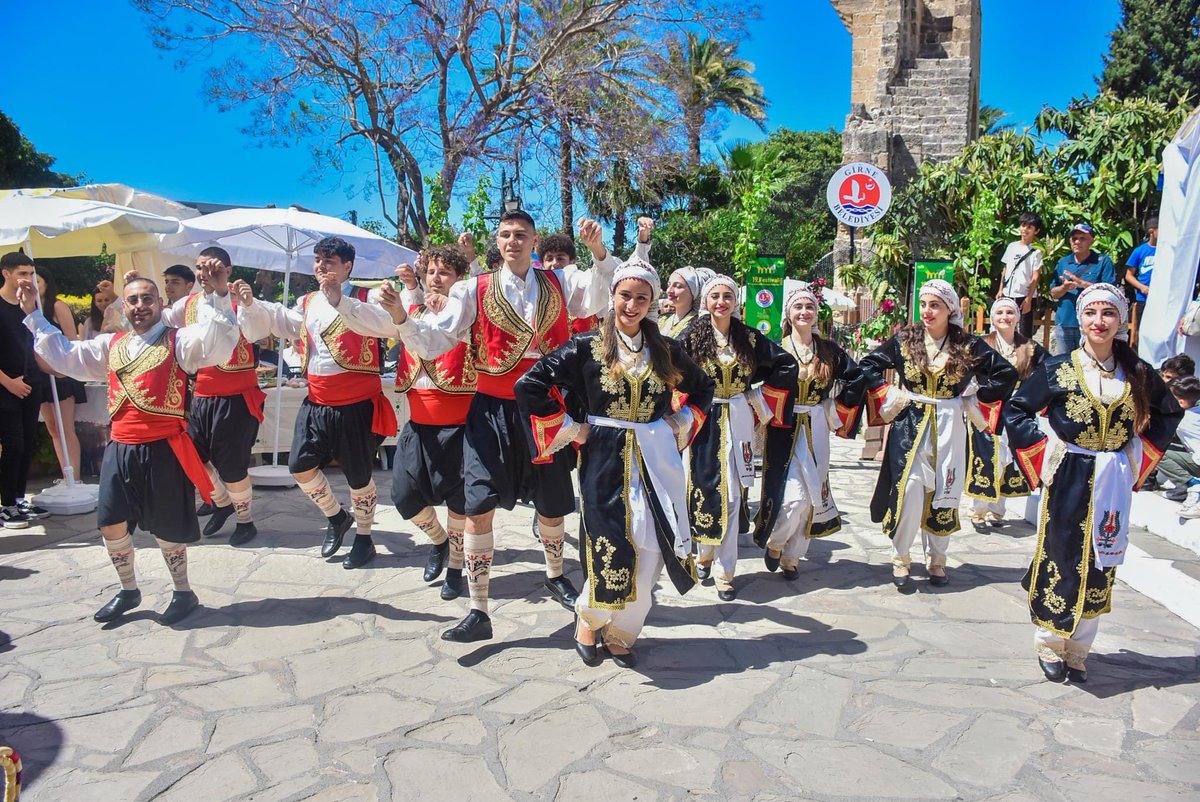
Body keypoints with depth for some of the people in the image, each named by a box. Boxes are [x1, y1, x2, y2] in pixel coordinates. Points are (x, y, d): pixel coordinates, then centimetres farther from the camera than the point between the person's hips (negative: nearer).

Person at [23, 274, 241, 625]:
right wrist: (33, 316, 20)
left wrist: (217, 295, -32)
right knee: (111, 524, 10)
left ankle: (183, 592, 25)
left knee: (166, 527, 5)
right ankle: (128, 591, 31)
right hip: (120, 449, 6)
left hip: (163, 450, -6)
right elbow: (65, 356, 23)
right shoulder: (110, 345, 15)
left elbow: (216, 347, -22)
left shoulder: (178, 341, -3)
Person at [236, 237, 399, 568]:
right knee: (301, 466, 6)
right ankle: (336, 518, 31)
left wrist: (340, 300, -34)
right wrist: (250, 304, -8)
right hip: (316, 404, 6)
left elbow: (387, 323, -29)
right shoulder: (306, 303, 12)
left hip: (357, 405, -5)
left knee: (358, 476, 6)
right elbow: (267, 322, 12)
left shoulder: (365, 298, -7)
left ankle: (364, 538, 27)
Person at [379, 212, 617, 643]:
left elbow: (600, 297, -13)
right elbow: (431, 344, -5)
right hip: (492, 409, -1)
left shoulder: (560, 283, 5)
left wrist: (598, 251, -29)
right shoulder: (475, 290, 1)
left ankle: (555, 576, 46)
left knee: (552, 505, 15)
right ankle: (478, 612, 4)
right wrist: (400, 316, -23)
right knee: (478, 506, -8)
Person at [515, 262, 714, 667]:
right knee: (611, 548, -9)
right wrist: (571, 430, -7)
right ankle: (589, 617, 22)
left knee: (651, 549, 0)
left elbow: (703, 388, 24)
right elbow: (530, 386, -7)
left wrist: (681, 423, 9)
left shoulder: (666, 349, 7)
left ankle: (620, 632, 22)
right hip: (605, 458, -3)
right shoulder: (587, 346, -4)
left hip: (656, 459, 4)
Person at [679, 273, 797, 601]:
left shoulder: (749, 337, 4)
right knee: (706, 487, 2)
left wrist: (760, 396, 5)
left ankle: (724, 569, 8)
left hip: (737, 421, 2)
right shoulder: (692, 337, -4)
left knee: (732, 494, -1)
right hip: (704, 422, -1)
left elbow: (786, 365, 10)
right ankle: (706, 551, 27)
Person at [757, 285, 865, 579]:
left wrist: (835, 411, 5)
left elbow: (857, 379, 9)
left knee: (812, 496, 6)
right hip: (784, 430, -3)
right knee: (793, 496, -12)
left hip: (816, 431, 4)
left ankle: (792, 556, 23)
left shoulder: (829, 350, 5)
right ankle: (774, 543, 17)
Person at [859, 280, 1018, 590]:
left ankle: (936, 560, 23)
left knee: (943, 496, 7)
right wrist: (890, 395, -1)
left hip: (949, 429, 1)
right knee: (907, 493, -8)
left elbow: (1007, 373, 4)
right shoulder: (904, 339, 1)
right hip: (909, 427, -1)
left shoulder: (968, 346, 1)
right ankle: (900, 560, 7)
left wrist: (975, 399, -1)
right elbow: (868, 365, 8)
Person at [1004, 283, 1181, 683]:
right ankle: (1050, 646, 18)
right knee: (1060, 559, 2)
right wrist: (1044, 451, -6)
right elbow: (1016, 412, 1)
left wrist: (1138, 453, 7)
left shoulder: (1138, 373, 2)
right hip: (1068, 479, -3)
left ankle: (1078, 651, 22)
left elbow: (1168, 413, 18)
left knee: (1098, 566, 9)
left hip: (1113, 483, 3)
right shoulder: (1058, 368, -5)